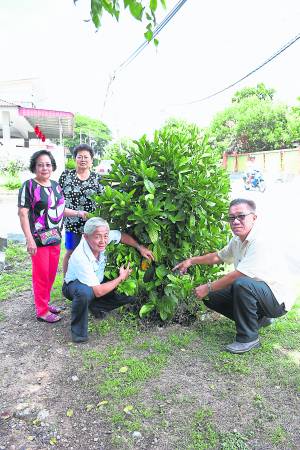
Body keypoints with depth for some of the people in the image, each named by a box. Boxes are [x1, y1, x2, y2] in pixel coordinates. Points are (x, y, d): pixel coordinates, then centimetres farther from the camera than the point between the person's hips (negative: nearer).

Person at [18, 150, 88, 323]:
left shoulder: (55, 185, 9)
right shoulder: (29, 186, -10)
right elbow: (23, 213, -13)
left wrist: (78, 213, 6)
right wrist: (29, 239, -19)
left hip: (55, 238, 7)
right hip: (39, 239, -6)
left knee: (52, 274, 16)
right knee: (42, 276, 3)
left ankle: (45, 302, 34)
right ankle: (42, 311, 18)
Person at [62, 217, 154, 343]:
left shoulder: (101, 238, -22)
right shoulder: (81, 258, -38)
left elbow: (122, 235, 2)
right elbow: (98, 291, -34)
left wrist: (140, 248, -8)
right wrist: (121, 278, -22)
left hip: (96, 283, 7)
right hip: (74, 285, -6)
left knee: (131, 295, -8)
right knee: (84, 292, -43)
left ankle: (95, 307, 14)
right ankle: (78, 331, -17)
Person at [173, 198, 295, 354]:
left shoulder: (261, 242, -27)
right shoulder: (237, 240, 3)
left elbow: (238, 275, -30)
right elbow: (218, 256, 19)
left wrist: (208, 287, -19)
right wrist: (191, 261, 10)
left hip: (276, 300, -9)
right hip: (253, 292, 9)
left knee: (242, 284, -37)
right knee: (211, 297, 4)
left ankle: (248, 337, -16)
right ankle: (258, 319, 16)